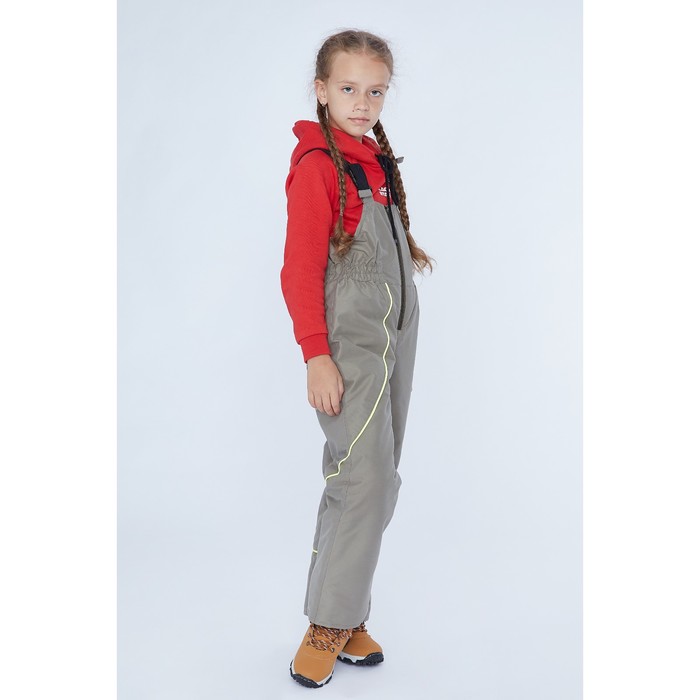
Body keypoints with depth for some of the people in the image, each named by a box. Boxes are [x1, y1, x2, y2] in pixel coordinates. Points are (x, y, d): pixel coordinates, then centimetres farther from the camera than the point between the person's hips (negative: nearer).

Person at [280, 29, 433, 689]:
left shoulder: (379, 158, 14)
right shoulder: (316, 162, -10)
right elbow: (301, 269, -13)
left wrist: (405, 251, 6)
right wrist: (316, 355, -16)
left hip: (396, 333, 8)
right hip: (348, 339, -8)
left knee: (375, 480, 9)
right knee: (365, 477, -11)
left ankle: (346, 615, 19)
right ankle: (329, 624, 4)